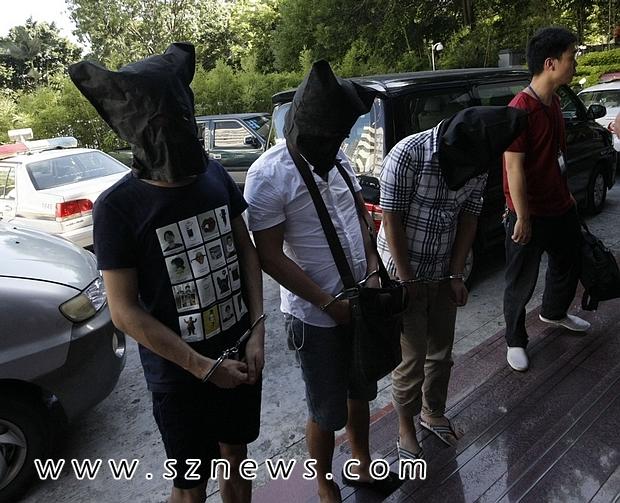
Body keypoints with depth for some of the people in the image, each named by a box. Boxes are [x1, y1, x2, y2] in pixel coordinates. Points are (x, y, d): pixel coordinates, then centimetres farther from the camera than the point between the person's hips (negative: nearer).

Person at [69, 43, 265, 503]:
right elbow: (125, 312, -15)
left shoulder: (216, 176, -6)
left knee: (236, 457, 24)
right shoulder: (118, 206, -18)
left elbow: (247, 251, 3)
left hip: (240, 356, 4)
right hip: (180, 377, -4)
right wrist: (203, 367, -16)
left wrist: (257, 333, -6)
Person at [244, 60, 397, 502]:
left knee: (360, 392, 24)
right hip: (316, 316, -6)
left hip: (361, 303, 7)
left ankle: (363, 464, 48)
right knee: (327, 411, 12)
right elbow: (270, 256, -19)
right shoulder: (268, 176, -19)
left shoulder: (337, 156, 2)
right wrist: (329, 303, -19)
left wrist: (373, 270, -3)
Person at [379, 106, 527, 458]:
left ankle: (433, 412, 41)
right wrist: (406, 280, -15)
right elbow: (392, 220, -19)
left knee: (442, 351, 17)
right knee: (412, 358, 3)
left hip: (444, 273, 6)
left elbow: (469, 219, 2)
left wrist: (456, 274, -1)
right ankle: (406, 426, 26)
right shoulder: (408, 154, -23)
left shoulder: (478, 159, -5)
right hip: (403, 272, -5)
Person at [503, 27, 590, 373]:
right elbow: (514, 167, -22)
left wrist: (567, 195, 20)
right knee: (522, 283, 6)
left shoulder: (554, 102, 5)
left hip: (561, 207, 9)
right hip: (530, 214, -9)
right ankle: (516, 341, 26)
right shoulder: (520, 110, -23)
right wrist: (522, 218, -19)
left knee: (568, 264, 26)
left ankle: (554, 312, 52)